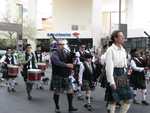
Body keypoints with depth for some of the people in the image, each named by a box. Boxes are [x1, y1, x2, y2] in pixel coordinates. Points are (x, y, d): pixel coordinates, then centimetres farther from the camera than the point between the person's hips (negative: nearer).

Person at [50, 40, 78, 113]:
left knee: (70, 91, 2)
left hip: (66, 76, 6)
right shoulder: (54, 54, -9)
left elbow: (69, 61, 10)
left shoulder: (65, 53, 11)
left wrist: (71, 65, -14)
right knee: (57, 92, 6)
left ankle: (70, 107, 12)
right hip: (58, 76, -5)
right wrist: (66, 65, -35)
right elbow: (57, 62, -26)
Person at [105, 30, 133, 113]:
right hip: (114, 76, -7)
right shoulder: (110, 50, -13)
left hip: (123, 76, 7)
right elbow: (109, 67, -17)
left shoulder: (123, 50, 10)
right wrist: (111, 82, -20)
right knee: (113, 101, 1)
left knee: (127, 100, 9)